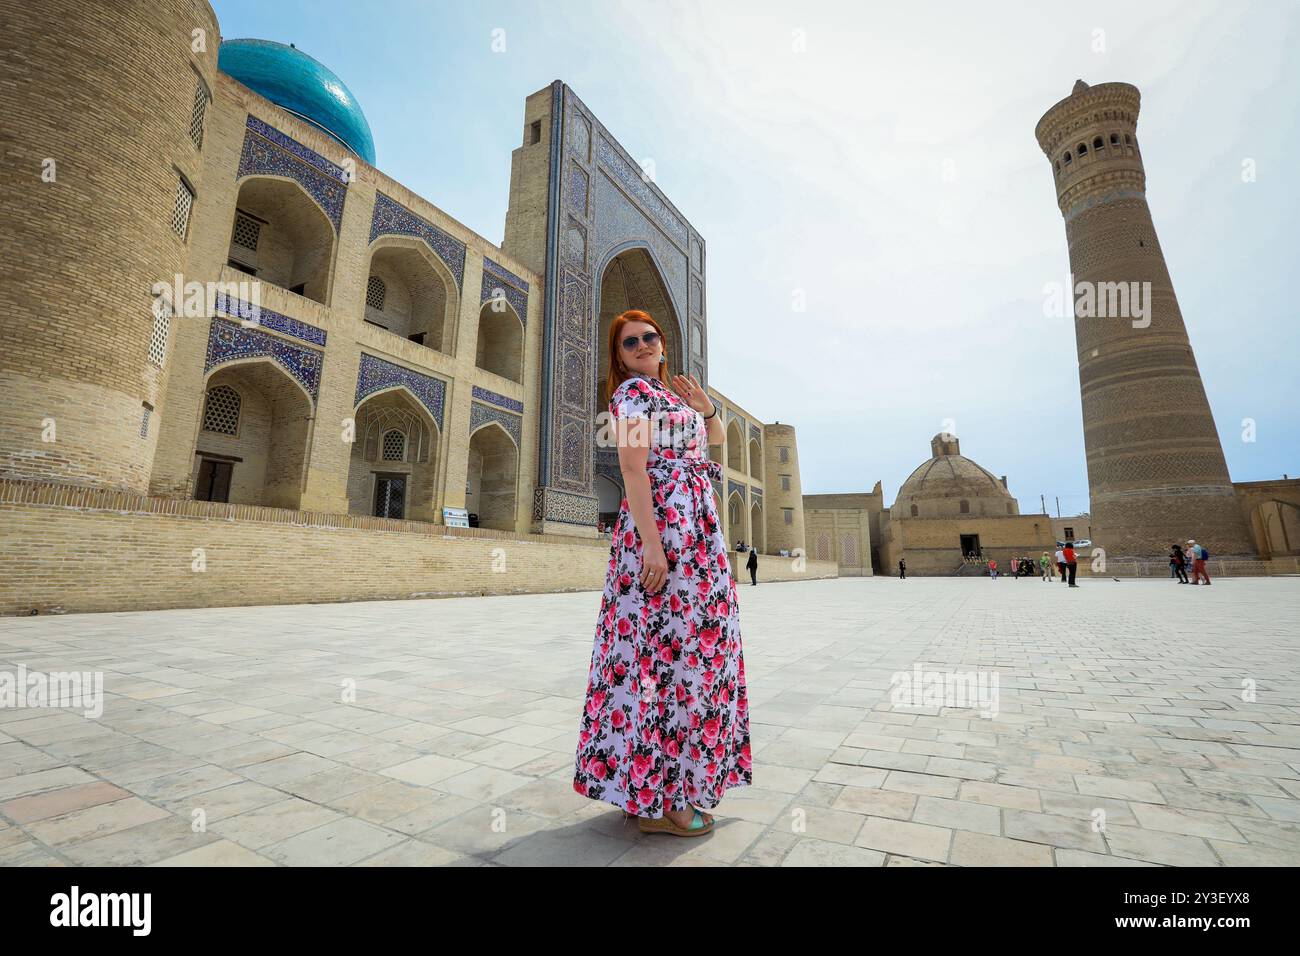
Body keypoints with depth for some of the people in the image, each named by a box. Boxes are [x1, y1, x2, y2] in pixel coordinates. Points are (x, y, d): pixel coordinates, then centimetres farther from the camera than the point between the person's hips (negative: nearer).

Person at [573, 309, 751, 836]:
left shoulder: (668, 392, 23)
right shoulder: (633, 391, -5)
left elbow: (714, 442, 29)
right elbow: (633, 468, -17)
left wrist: (707, 408, 9)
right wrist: (650, 542, -25)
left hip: (695, 527, 10)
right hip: (661, 522, -10)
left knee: (693, 643, 12)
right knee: (667, 647, -7)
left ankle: (681, 781, 27)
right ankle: (657, 800, 6)